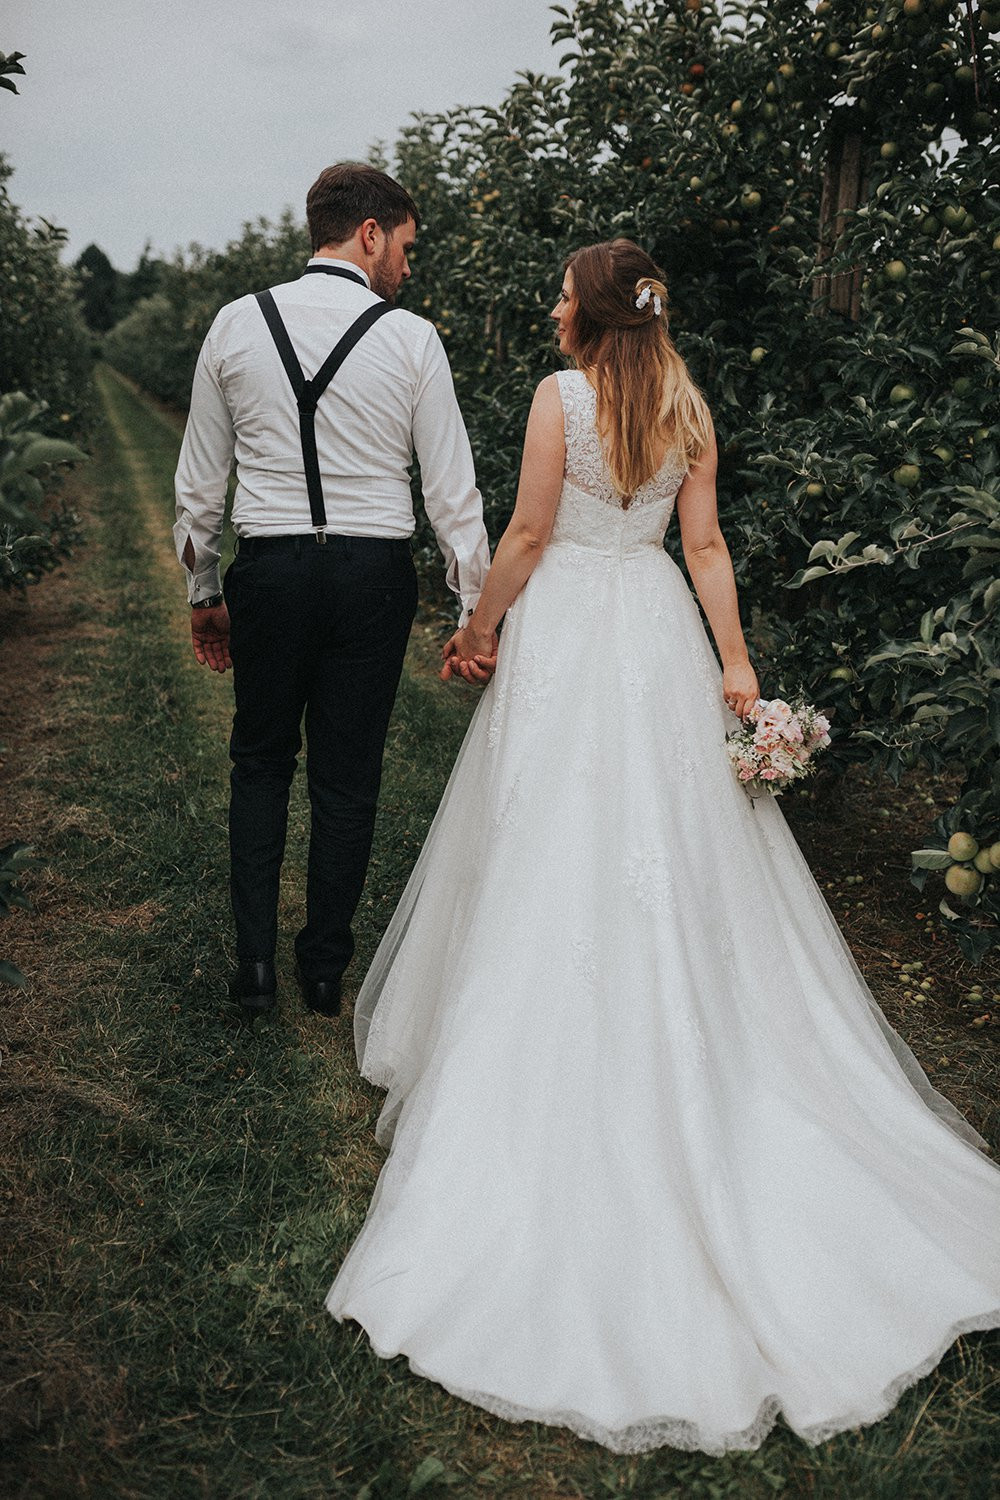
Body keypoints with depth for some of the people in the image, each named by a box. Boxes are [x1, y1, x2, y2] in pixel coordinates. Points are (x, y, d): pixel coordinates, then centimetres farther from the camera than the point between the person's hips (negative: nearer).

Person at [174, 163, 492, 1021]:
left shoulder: (237, 325, 3)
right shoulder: (411, 339, -4)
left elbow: (199, 482, 7)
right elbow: (452, 491, -4)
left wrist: (204, 593, 17)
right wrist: (478, 612, 3)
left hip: (267, 569, 2)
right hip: (374, 573, -1)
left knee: (261, 762, 18)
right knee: (349, 777, 11)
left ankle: (256, 963, 18)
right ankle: (324, 968, 24)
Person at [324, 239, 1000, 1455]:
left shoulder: (562, 395, -8)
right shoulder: (690, 407, 7)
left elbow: (528, 536, -9)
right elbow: (704, 545, 4)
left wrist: (477, 629, 4)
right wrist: (736, 664, 4)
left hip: (566, 627, -5)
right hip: (657, 631, 5)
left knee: (554, 852, 3)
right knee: (670, 850, 12)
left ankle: (552, 1069, 14)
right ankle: (677, 1058, 23)